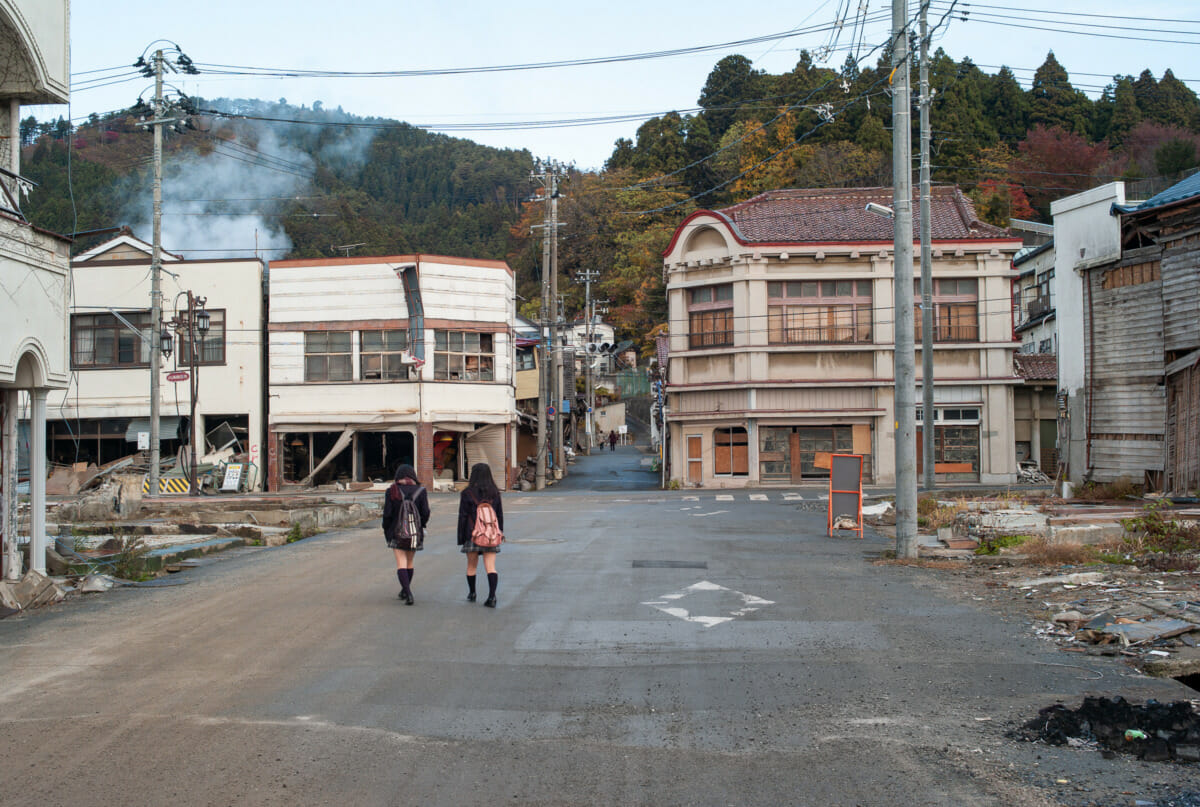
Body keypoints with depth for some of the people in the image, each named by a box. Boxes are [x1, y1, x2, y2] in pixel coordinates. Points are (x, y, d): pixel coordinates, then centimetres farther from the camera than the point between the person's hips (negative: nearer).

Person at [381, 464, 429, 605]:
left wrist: (386, 530, 7)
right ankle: (405, 591, 32)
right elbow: (425, 513, -4)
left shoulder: (391, 492, -4)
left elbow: (387, 513, -6)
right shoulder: (421, 491, -1)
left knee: (401, 563, -4)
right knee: (410, 562, 17)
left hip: (397, 532, -2)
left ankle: (408, 593, -20)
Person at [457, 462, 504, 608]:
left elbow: (462, 517, -6)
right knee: (490, 567, -1)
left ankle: (472, 593, 27)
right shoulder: (494, 493, 3)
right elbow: (500, 515, 7)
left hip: (472, 534, -2)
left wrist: (460, 538, -1)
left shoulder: (467, 493, -7)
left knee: (471, 565, 15)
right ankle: (492, 596, -14)